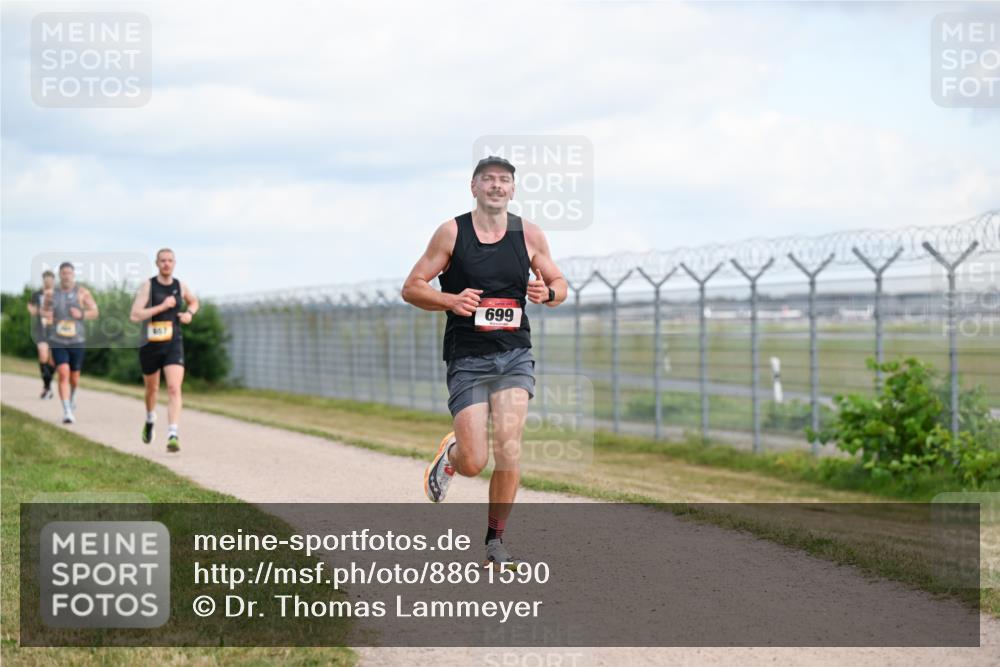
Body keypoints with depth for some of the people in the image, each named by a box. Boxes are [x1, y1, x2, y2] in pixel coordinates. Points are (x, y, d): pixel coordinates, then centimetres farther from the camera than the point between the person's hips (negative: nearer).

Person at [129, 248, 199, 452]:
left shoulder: (181, 286, 3)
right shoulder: (148, 286, -8)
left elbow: (194, 302, 25)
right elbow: (135, 315, -19)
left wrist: (190, 313, 3)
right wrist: (162, 307, -23)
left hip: (173, 344, 1)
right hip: (150, 345, -1)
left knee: (174, 388, -18)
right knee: (152, 388, 18)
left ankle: (173, 435, -25)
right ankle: (150, 420, 50)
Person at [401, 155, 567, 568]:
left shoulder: (529, 234, 4)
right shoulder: (451, 233, -2)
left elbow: (559, 284, 14)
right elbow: (411, 288, 1)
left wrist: (548, 293, -9)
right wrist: (451, 301, -17)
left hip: (514, 355, 2)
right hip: (467, 359, -1)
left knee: (508, 446, -15)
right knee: (473, 463, -7)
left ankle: (495, 540, 2)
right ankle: (450, 455, 32)